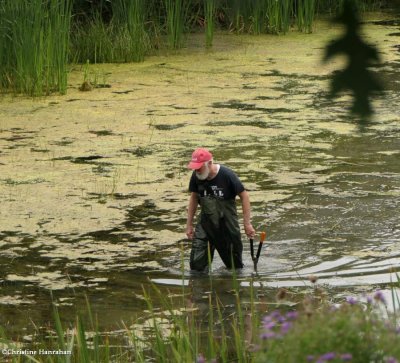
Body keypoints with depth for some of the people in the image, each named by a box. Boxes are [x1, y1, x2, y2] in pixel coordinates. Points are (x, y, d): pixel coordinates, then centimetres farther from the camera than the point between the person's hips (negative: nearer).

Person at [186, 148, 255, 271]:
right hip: (206, 221, 3)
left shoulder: (227, 175, -20)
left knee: (234, 264, 10)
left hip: (227, 223, -3)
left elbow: (244, 196, -11)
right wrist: (189, 225, 9)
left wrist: (247, 223, -12)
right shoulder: (196, 176, -8)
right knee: (196, 265, -8)